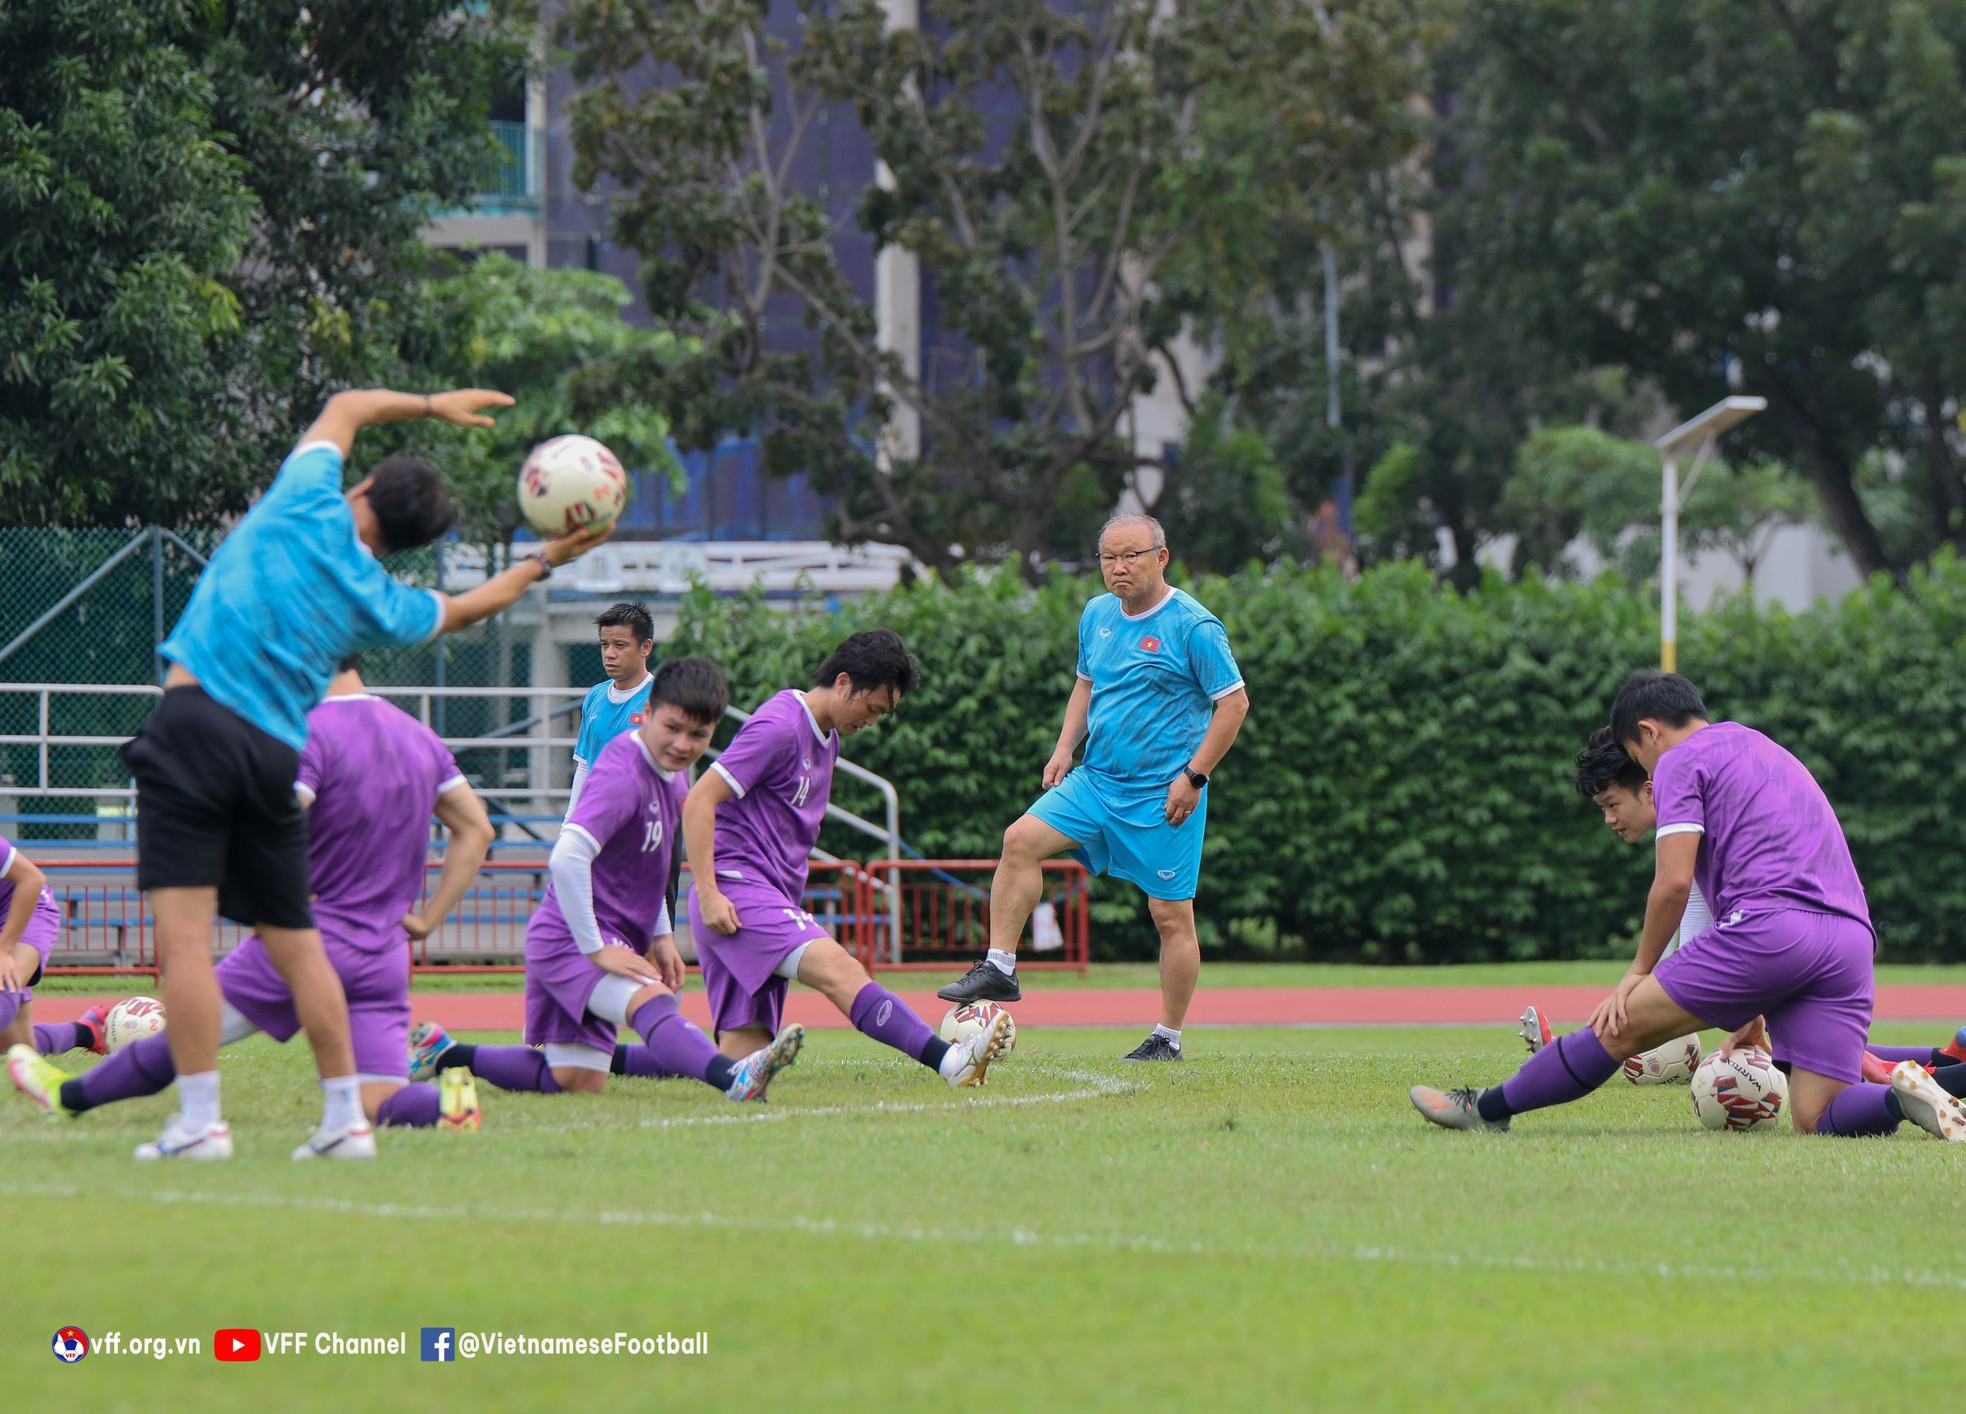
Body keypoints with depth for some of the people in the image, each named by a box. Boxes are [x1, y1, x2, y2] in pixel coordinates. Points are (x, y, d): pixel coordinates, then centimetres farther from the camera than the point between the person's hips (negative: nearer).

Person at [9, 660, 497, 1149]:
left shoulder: (311, 732, -11)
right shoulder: (421, 738, 12)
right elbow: (477, 830, 15)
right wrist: (427, 920, 13)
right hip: (388, 957, 5)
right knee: (383, 1104, -1)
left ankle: (70, 1096, 26)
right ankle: (445, 1104, -29)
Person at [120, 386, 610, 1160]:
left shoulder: (310, 505, 2)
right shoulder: (381, 605, 12)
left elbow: (343, 409, 21)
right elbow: (465, 607, 33)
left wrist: (432, 405, 34)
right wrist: (543, 562, 45)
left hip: (195, 718, -4)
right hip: (276, 755, 4)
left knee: (184, 934, -7)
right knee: (295, 943, 14)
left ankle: (198, 1119, -14)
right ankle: (346, 1118, 15)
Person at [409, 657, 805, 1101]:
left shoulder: (673, 770, 9)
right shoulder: (622, 775, -21)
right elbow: (567, 857, -33)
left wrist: (662, 935, 21)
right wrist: (595, 949, -28)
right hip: (570, 941, -10)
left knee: (576, 1081, 11)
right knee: (651, 1002, -35)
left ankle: (442, 1052, 24)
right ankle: (735, 1077, -60)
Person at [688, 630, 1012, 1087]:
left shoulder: (827, 740, 20)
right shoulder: (780, 726, -10)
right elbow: (699, 801, -14)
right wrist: (707, 894, -19)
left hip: (771, 896, 10)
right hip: (736, 890, -10)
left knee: (741, 1057, 0)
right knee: (840, 969, -29)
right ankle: (950, 1061, -46)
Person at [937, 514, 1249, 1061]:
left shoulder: (1192, 626, -12)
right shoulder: (1097, 615, 8)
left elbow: (1234, 703, -10)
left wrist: (1194, 777, -14)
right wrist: (1065, 748, 9)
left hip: (1162, 796, -6)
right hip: (1096, 781, 6)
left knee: (1171, 915, -1)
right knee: (1022, 838, -13)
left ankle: (1168, 1038, 10)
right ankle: (999, 968, -8)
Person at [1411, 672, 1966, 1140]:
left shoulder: (1680, 759, 8)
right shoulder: (1768, 752, 34)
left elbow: (1674, 882, -3)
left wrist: (1640, 971, 11)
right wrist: (1757, 1015, 36)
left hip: (1769, 928, -7)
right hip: (1853, 940, 7)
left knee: (1621, 1024, 5)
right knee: (1815, 1120, 3)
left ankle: (1487, 1108, 10)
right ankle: (1903, 1095, -20)